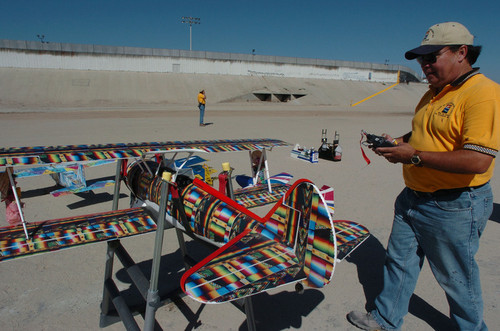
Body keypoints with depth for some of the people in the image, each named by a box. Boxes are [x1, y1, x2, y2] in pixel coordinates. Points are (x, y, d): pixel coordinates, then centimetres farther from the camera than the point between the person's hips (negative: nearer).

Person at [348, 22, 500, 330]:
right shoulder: (435, 93, 10)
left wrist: (415, 155, -24)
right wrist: (400, 141, 4)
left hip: (454, 208, -8)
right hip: (413, 198, 9)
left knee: (457, 279, 12)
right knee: (399, 262, 17)